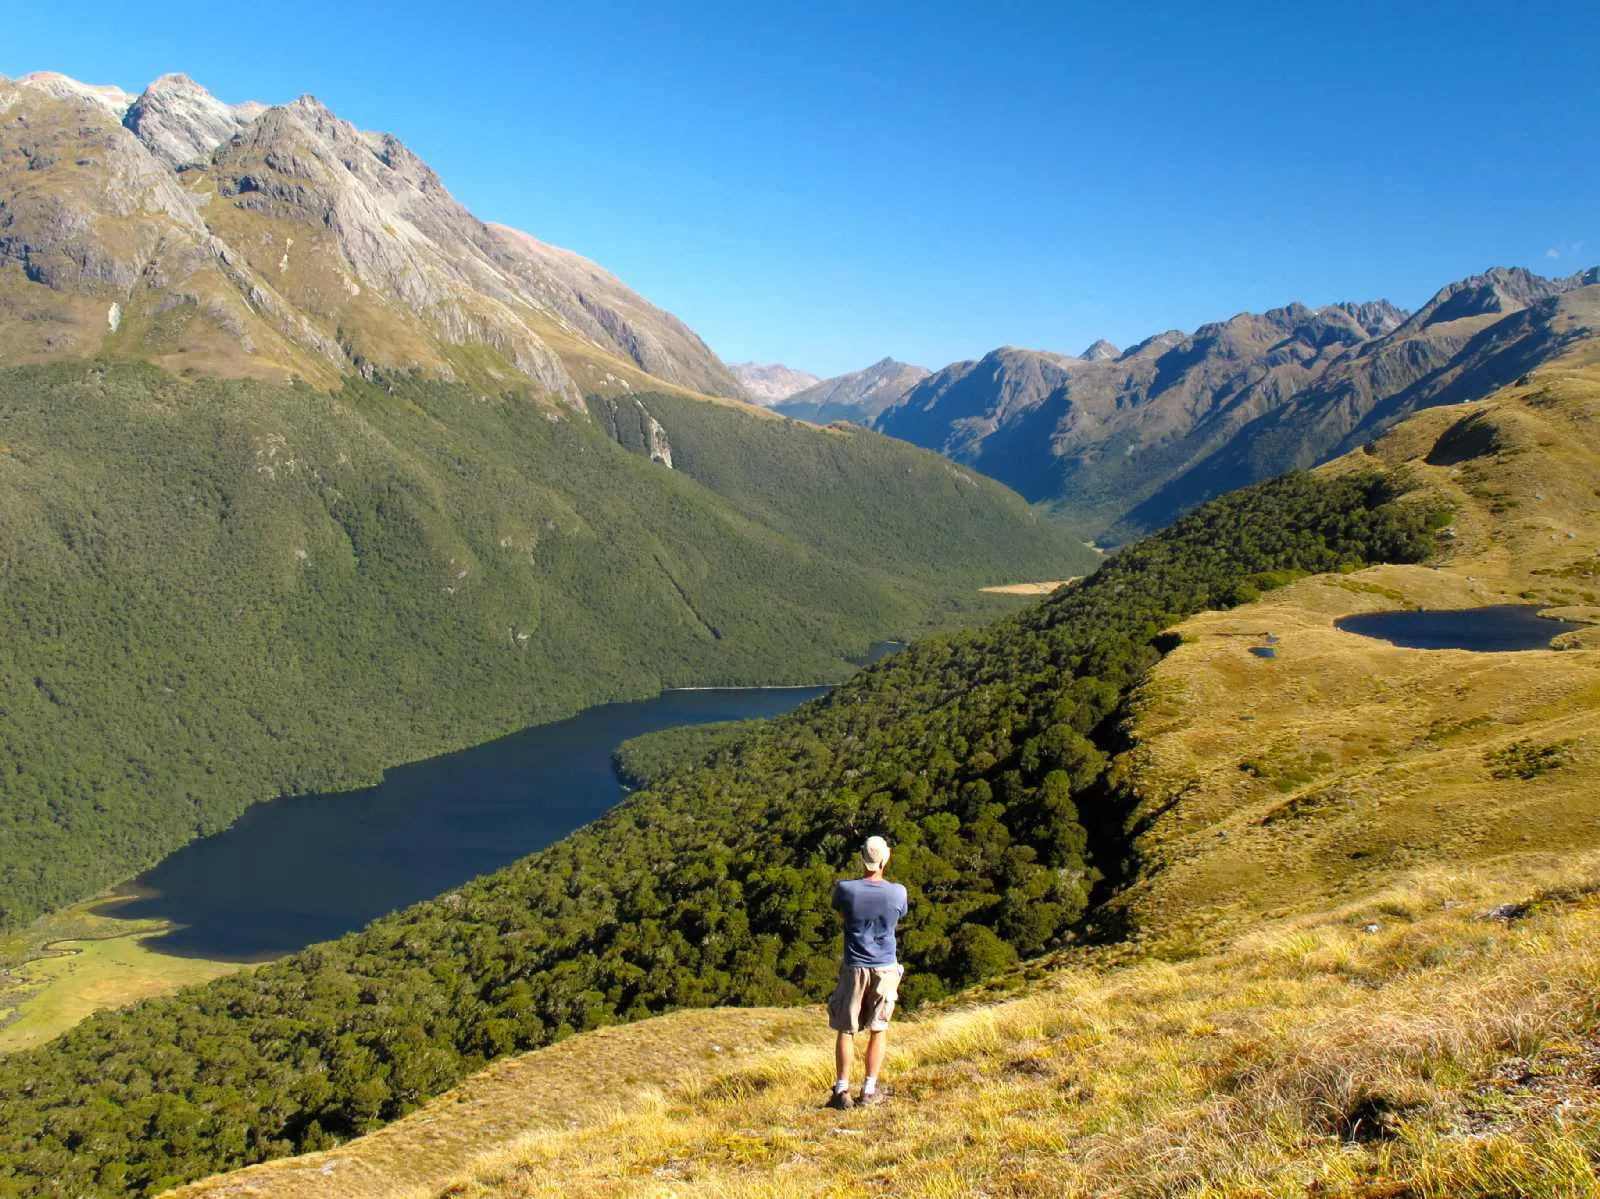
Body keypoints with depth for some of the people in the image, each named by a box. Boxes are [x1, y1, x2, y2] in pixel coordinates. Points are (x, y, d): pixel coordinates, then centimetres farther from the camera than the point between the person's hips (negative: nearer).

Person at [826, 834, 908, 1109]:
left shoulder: (845, 888, -12)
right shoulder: (898, 892, -9)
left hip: (854, 968, -1)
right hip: (885, 968, 1)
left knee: (845, 1030, 10)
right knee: (878, 1030, 13)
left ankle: (842, 1091, 8)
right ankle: (869, 1091, 14)